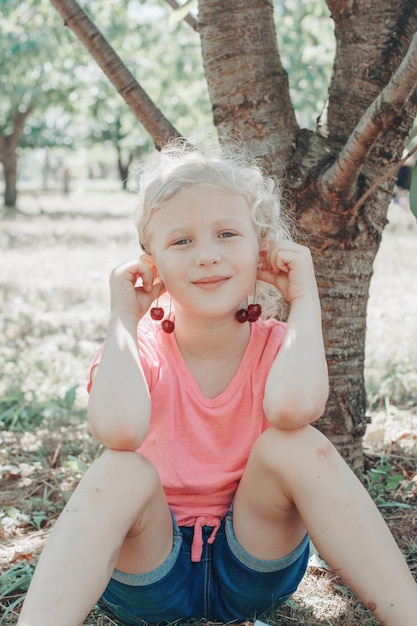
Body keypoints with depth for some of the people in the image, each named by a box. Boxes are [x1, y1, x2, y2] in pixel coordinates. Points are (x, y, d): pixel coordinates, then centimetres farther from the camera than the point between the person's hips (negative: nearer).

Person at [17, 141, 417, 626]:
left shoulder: (278, 345, -9)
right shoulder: (140, 350, -11)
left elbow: (293, 406, -37)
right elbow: (118, 428, -37)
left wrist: (304, 297, -21)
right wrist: (123, 317, -21)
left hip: (256, 566, 1)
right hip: (148, 567, -1)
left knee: (297, 444, -27)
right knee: (121, 470, -32)